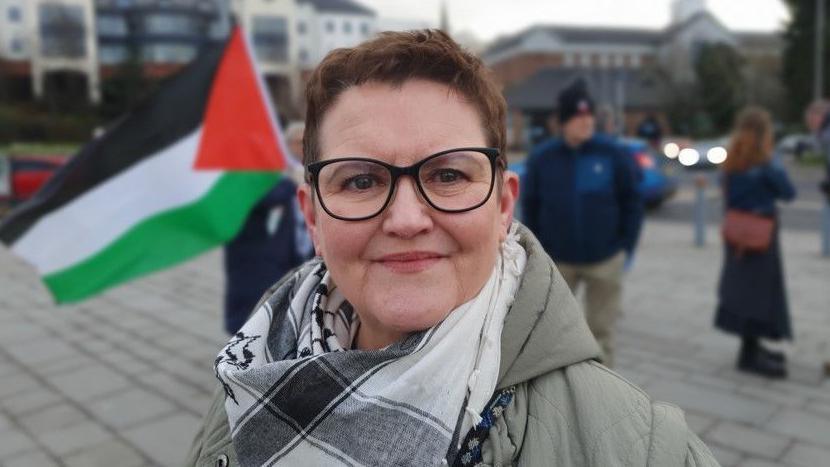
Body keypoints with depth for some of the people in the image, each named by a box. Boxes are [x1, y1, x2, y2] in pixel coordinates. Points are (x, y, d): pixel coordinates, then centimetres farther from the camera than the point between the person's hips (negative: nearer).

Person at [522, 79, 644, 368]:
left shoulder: (614, 155, -6)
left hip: (605, 259, -1)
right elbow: (530, 205, 3)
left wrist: (627, 247, -3)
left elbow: (631, 202, 1)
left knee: (601, 330, 10)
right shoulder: (541, 158, -5)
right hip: (557, 260, 1)